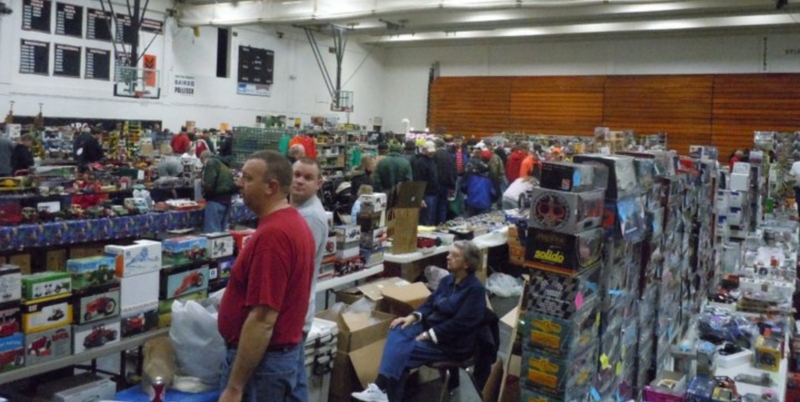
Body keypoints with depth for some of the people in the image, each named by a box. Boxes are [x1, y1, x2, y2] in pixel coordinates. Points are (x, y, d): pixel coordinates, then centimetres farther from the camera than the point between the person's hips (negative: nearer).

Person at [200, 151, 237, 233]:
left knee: (211, 231, -9)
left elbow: (208, 184, -15)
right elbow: (233, 185, 19)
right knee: (222, 230, 13)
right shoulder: (223, 164, 20)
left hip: (215, 200, -9)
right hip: (226, 199, 9)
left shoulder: (210, 163, -5)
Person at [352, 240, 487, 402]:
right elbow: (430, 304, 13)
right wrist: (413, 316, -7)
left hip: (454, 342, -8)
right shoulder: (448, 280, 8)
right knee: (398, 332, -19)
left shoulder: (475, 289, -17)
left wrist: (428, 335, -21)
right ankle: (381, 387, -27)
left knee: (401, 352, -22)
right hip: (432, 327, 8)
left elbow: (460, 323, -22)